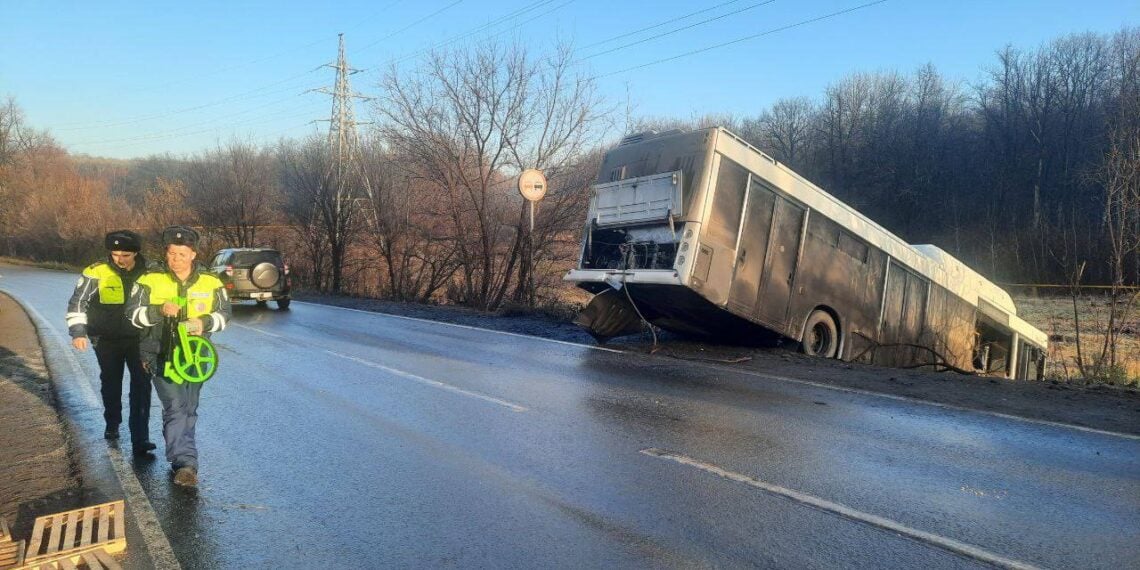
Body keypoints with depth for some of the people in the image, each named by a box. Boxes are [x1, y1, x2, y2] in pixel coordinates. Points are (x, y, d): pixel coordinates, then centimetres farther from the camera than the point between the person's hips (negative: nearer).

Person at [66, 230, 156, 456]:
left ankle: (140, 438, -7)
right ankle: (112, 424, 40)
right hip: (107, 341, 0)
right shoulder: (96, 273, -11)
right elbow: (77, 303, -6)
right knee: (111, 384, 16)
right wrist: (78, 332, -16)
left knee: (142, 385, -8)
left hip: (139, 339, 0)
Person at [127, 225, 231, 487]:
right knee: (176, 407, -14)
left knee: (189, 409, 14)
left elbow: (224, 313, 7)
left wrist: (204, 323, -13)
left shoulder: (210, 282, 1)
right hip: (162, 354, -3)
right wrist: (160, 310, -22)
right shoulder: (150, 280, -3)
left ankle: (179, 458, 33)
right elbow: (133, 313, -3)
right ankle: (185, 462, -14)